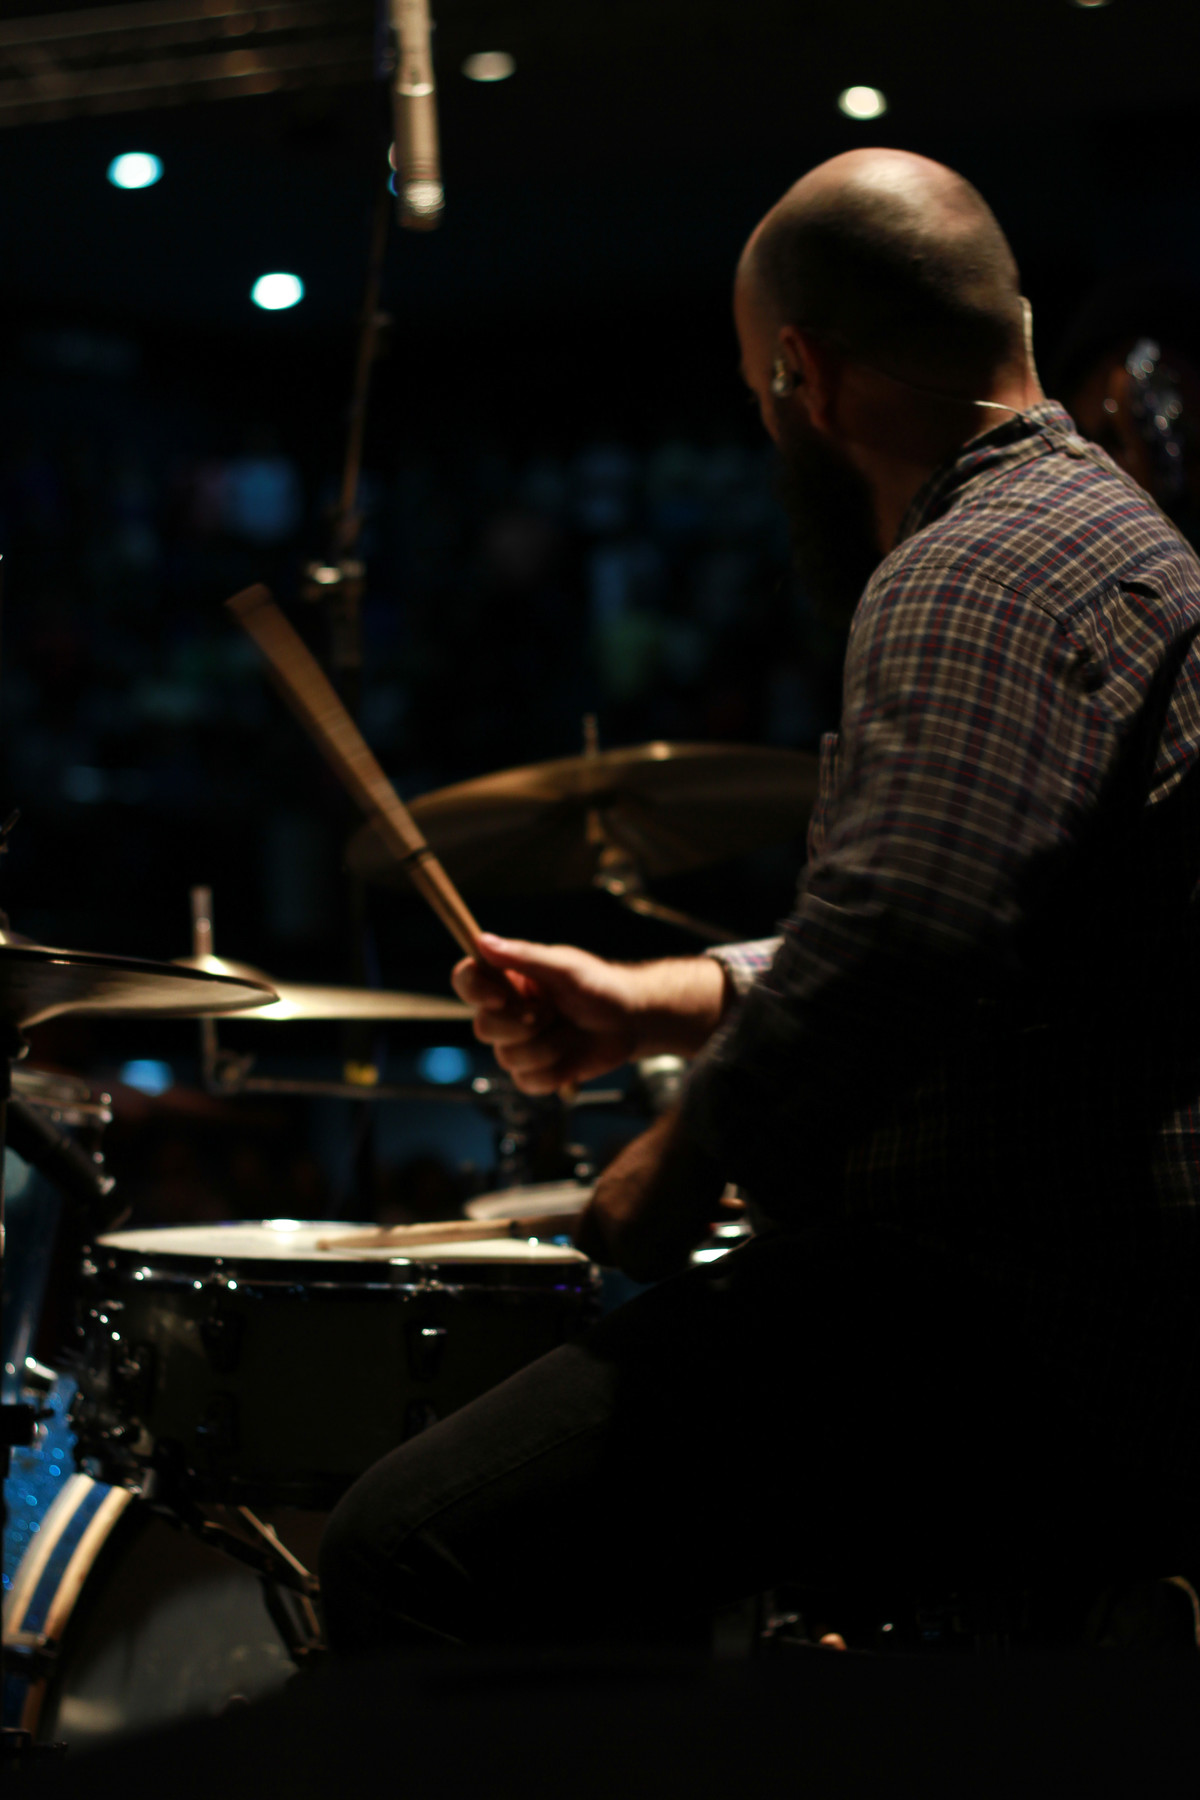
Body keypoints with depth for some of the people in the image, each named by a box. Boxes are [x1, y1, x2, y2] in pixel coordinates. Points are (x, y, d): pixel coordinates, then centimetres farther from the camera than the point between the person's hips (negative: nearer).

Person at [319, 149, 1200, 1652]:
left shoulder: (981, 572, -16)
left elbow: (895, 945, -32)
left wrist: (692, 1155, -15)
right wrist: (657, 1001, 22)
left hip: (1038, 1347, -12)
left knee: (421, 1550, -20)